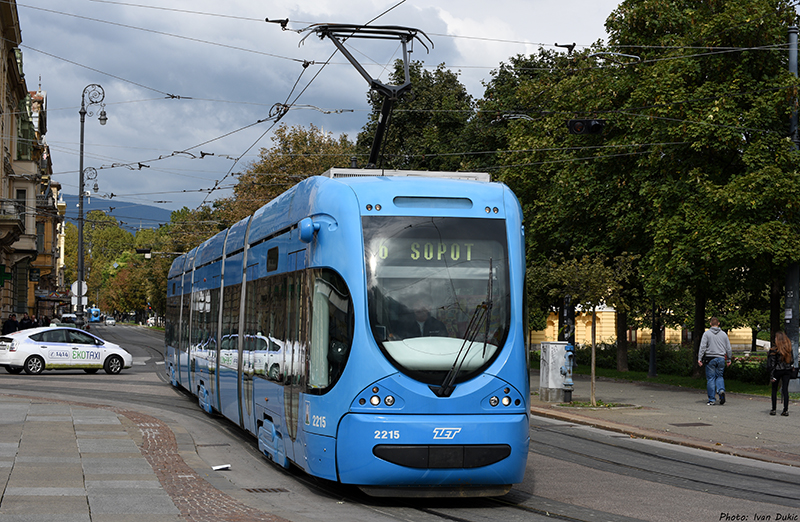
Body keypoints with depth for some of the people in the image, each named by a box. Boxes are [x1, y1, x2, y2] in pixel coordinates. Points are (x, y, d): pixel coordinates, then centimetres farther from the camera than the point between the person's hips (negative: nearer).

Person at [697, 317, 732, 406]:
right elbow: (728, 348, 11)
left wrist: (699, 359, -7)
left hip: (710, 359, -2)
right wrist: (729, 359, 20)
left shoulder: (707, 334, -1)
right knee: (719, 376, 15)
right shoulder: (724, 334, 8)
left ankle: (712, 400, 1)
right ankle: (721, 389, -14)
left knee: (711, 378, 1)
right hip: (721, 358, 2)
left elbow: (702, 347, -8)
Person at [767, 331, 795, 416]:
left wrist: (771, 375, -11)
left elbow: (771, 363, -12)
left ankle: (773, 409, 9)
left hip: (777, 370, -4)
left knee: (774, 390, 8)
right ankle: (786, 410, 1)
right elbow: (792, 360, 7)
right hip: (787, 371, 4)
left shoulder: (774, 349, -11)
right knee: (785, 390, 5)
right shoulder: (789, 348, 2)